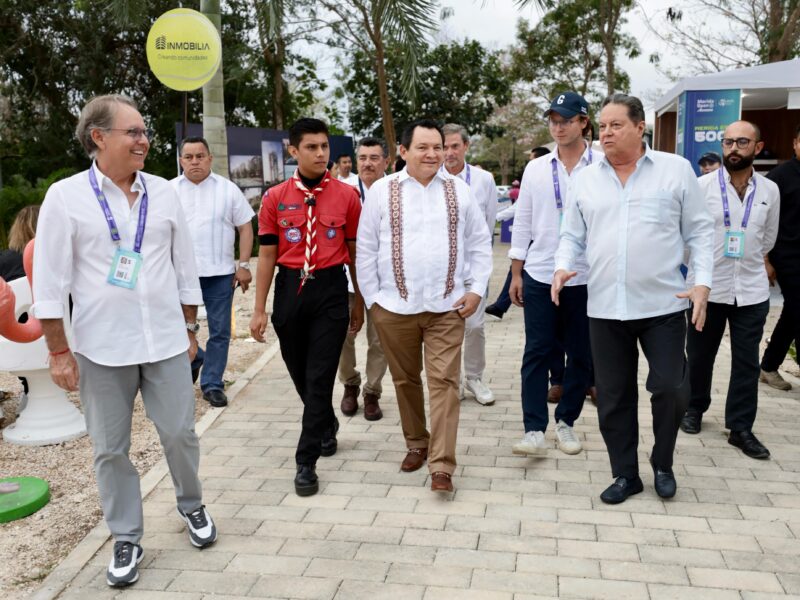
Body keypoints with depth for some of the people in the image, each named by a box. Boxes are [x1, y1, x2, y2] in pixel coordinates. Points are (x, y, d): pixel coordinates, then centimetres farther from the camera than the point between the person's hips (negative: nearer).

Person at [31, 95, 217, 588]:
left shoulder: (164, 193, 3)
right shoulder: (66, 197, -5)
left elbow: (185, 268, 9)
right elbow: (50, 280, -4)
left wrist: (190, 331, 11)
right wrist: (59, 351, -6)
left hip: (166, 342, 2)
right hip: (101, 348, -1)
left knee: (180, 433, 9)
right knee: (111, 449, 9)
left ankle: (191, 505, 36)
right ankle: (127, 538, 27)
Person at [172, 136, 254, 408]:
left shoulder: (228, 189, 2)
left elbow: (245, 228, 4)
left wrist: (243, 265, -3)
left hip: (219, 273, 0)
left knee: (219, 331, 5)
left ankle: (212, 384, 17)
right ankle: (193, 358, 37)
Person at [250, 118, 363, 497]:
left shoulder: (347, 195, 0)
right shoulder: (275, 198, 1)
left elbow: (355, 251, 7)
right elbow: (267, 255, 5)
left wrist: (359, 302, 9)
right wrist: (259, 309, 3)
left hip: (331, 290, -2)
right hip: (290, 289, 2)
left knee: (320, 377, -4)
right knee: (300, 374, 15)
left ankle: (306, 461, 7)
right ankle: (327, 427, 42)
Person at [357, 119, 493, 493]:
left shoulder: (459, 190, 5)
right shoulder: (381, 191, 1)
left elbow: (479, 244, 10)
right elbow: (366, 249, 3)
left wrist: (476, 289, 1)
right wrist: (372, 299, 1)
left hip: (447, 307, 0)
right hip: (395, 307, 0)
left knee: (444, 382, -3)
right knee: (405, 380, 12)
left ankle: (442, 465, 0)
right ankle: (416, 444, 31)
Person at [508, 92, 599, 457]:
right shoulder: (535, 169, 5)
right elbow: (523, 222, 8)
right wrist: (516, 273, 6)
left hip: (586, 278, -1)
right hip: (539, 276, 2)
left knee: (581, 355, 9)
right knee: (537, 353, 1)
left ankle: (565, 421, 25)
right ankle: (534, 431, 6)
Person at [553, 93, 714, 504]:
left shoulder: (676, 170, 1)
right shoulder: (584, 180, 8)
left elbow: (699, 232, 3)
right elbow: (572, 237, 12)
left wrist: (702, 282, -8)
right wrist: (563, 267, -8)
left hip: (663, 304, -2)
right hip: (604, 309, 3)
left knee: (670, 389, -1)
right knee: (613, 397, 9)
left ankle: (662, 465, 26)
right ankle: (625, 474, 26)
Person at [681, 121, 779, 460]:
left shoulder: (770, 191, 3)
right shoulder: (702, 185, -6)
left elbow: (769, 238, 15)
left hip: (752, 290, 2)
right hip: (707, 286, -2)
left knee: (747, 362, 5)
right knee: (699, 354, 11)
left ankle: (741, 428, 16)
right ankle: (694, 408, 32)